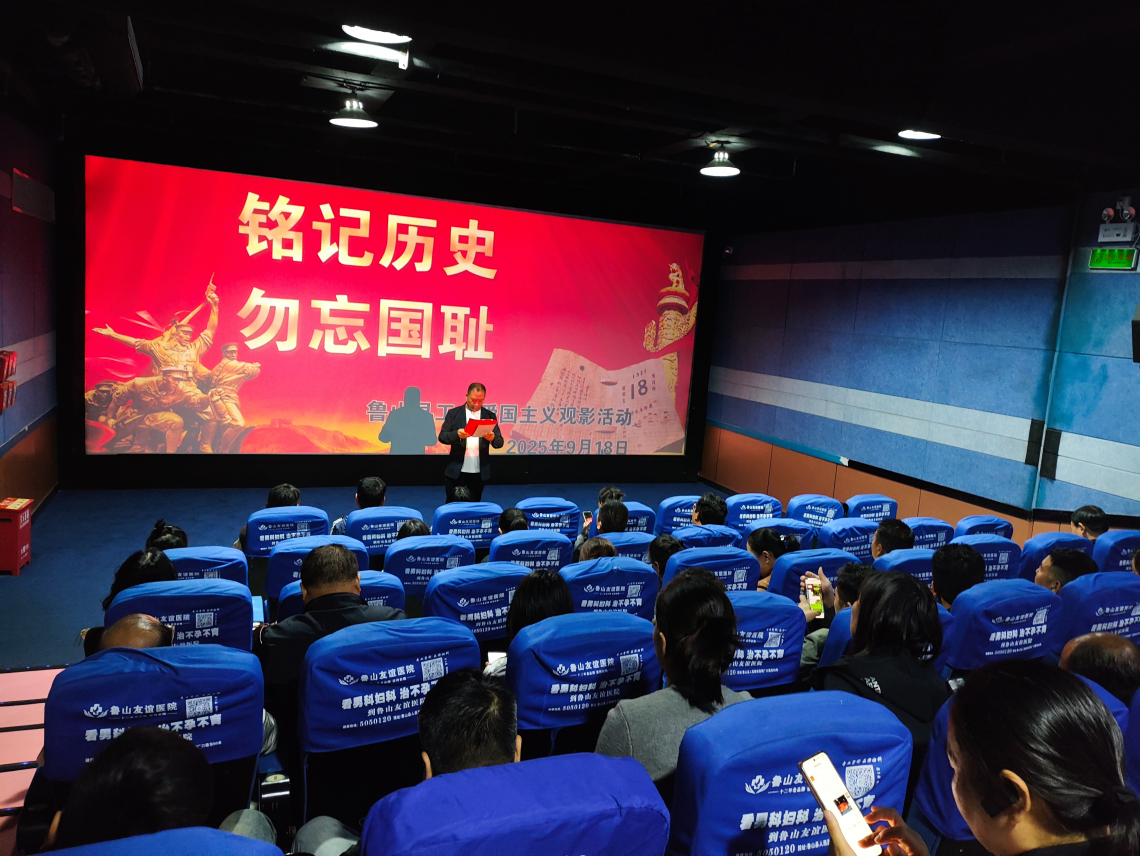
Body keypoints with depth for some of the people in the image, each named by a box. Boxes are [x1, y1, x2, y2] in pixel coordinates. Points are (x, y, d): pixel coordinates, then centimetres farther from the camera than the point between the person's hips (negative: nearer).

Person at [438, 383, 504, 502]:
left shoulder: (490, 416, 4)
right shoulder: (453, 413, 1)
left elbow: (500, 443, 0)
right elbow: (442, 437, -4)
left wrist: (492, 438, -23)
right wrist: (457, 434, -24)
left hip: (479, 472, 1)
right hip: (456, 471, -1)